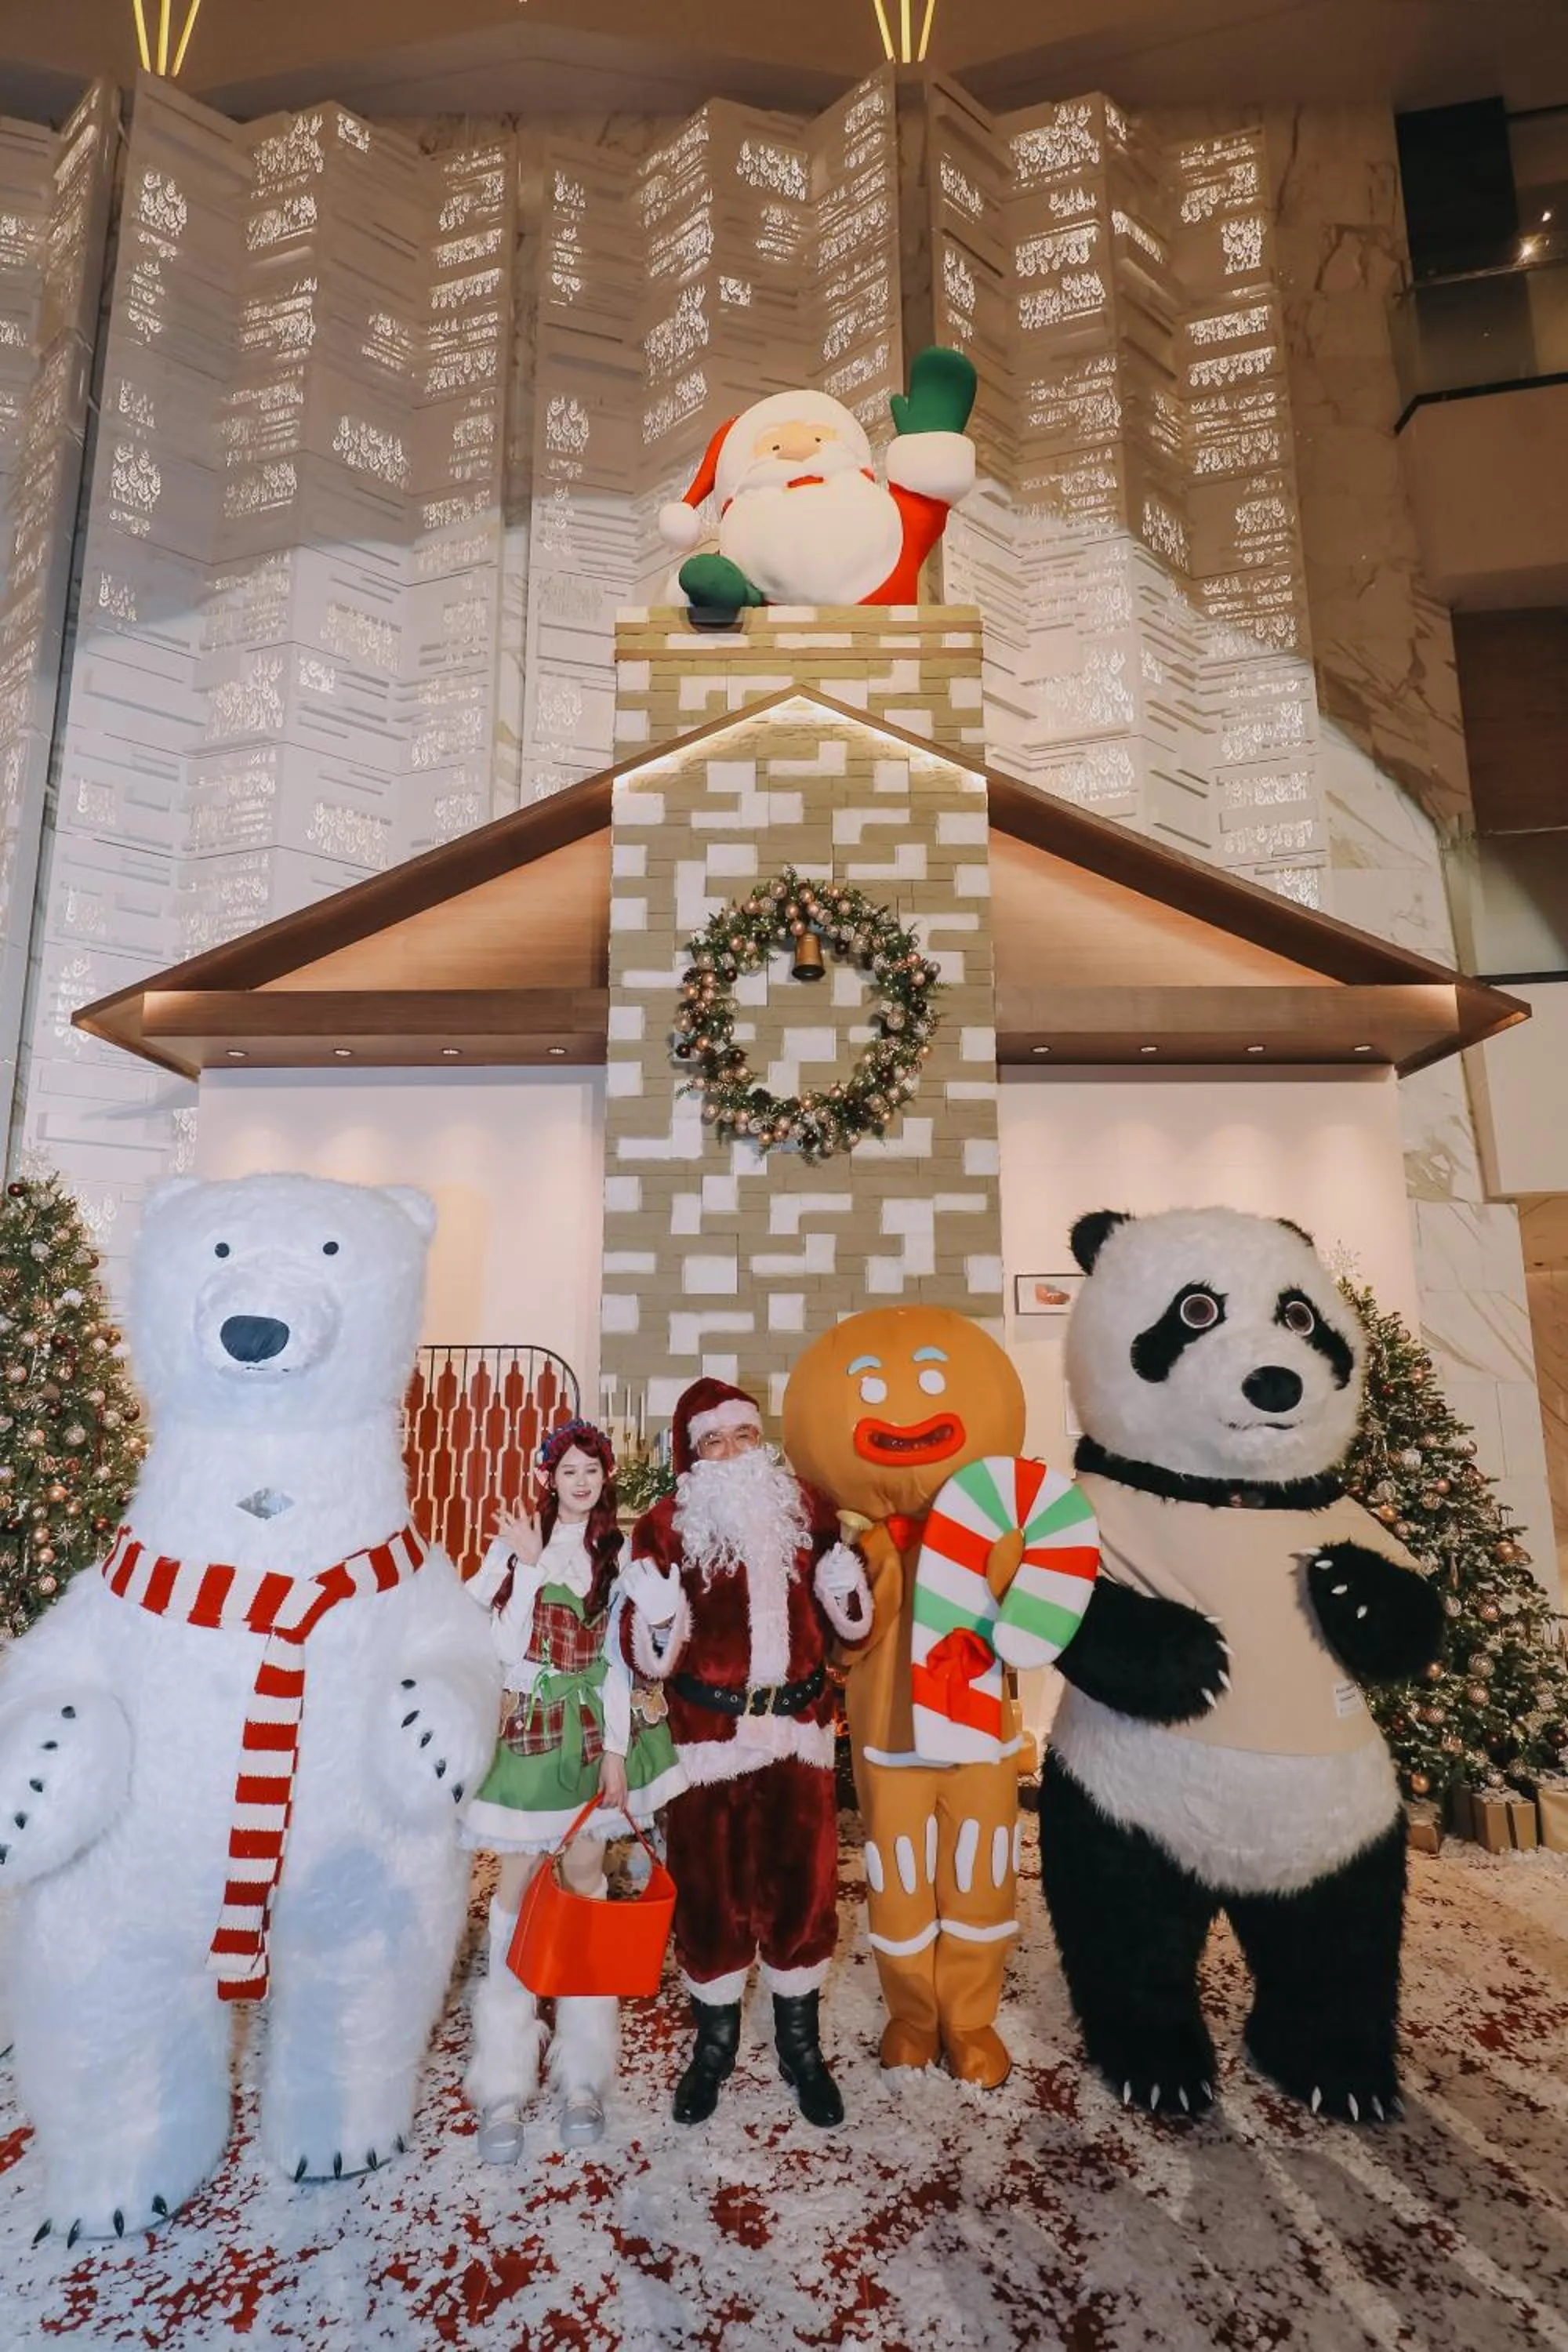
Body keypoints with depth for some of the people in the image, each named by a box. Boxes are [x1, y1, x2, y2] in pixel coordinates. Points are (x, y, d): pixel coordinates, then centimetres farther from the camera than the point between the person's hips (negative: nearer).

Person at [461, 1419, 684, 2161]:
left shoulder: (619, 1554, 0)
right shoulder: (514, 1543, -3)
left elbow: (621, 1657, -1)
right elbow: (506, 1645, -9)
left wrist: (615, 1748, -5)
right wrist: (528, 1563, -16)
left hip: (595, 1727, 1)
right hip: (527, 1723, -1)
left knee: (584, 1874, 6)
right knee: (518, 1876, 0)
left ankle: (582, 2070, 18)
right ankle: (504, 2083, 10)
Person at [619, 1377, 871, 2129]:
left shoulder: (807, 1509, -1)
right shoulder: (664, 1526, -10)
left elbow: (851, 1627, 9)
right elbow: (650, 1661, -10)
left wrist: (848, 1594, -13)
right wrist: (654, 1617, -31)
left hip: (799, 1730, 2)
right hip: (708, 1738, -2)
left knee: (801, 1887, 14)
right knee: (709, 1893, 13)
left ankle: (802, 2047, 37)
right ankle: (713, 2044, 39)